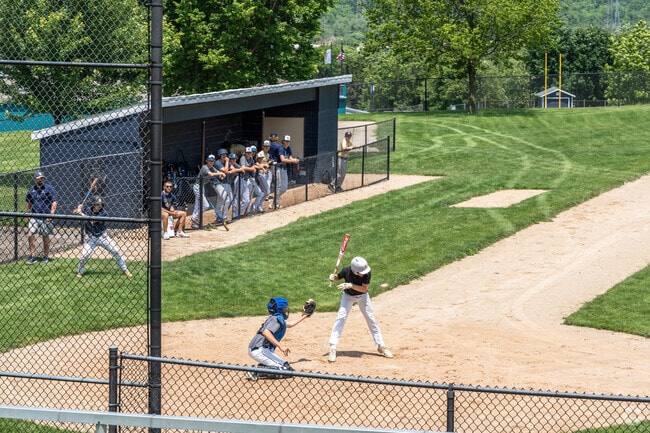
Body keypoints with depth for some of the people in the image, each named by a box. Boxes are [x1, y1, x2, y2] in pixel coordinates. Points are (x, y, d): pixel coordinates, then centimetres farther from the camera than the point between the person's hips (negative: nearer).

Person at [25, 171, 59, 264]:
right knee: (30, 235, -7)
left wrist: (51, 214, -18)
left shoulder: (49, 188, -4)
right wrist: (28, 214, 15)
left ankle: (46, 256, 16)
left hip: (45, 216, -4)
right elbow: (29, 202, 20)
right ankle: (32, 256, 1)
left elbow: (54, 202, -8)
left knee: (45, 236, 4)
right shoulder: (31, 189, 10)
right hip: (34, 216, 4)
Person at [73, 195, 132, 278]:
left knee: (116, 251, -2)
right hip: (90, 238, 0)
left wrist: (81, 213, -27)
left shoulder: (103, 213, -16)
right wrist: (78, 209, -23)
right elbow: (74, 212, -2)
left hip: (102, 236, 0)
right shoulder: (87, 209, -6)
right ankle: (80, 272, 13)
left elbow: (92, 220, -28)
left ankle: (124, 269, 13)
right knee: (84, 256, -12)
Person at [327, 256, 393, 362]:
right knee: (341, 318, -15)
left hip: (362, 296, 1)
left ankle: (381, 346, 18)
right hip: (348, 296, -1)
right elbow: (338, 277, -9)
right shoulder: (346, 271, -29)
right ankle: (332, 348, -15)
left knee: (371, 319, 4)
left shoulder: (366, 273, -30)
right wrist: (333, 277, -31)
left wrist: (351, 285, -42)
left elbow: (364, 288, -30)